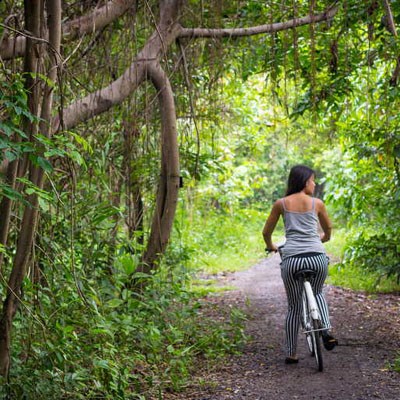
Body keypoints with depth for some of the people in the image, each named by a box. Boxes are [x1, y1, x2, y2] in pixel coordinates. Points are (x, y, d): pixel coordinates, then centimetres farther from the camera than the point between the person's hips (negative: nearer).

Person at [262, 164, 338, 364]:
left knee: (294, 306, 15)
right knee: (317, 293, 29)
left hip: (291, 258, 0)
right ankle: (326, 330, 6)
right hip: (317, 256, 0)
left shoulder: (281, 204, 9)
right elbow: (328, 230, 24)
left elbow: (266, 232, 16)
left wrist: (270, 246, 37)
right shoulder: (317, 203, 8)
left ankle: (291, 354, 17)